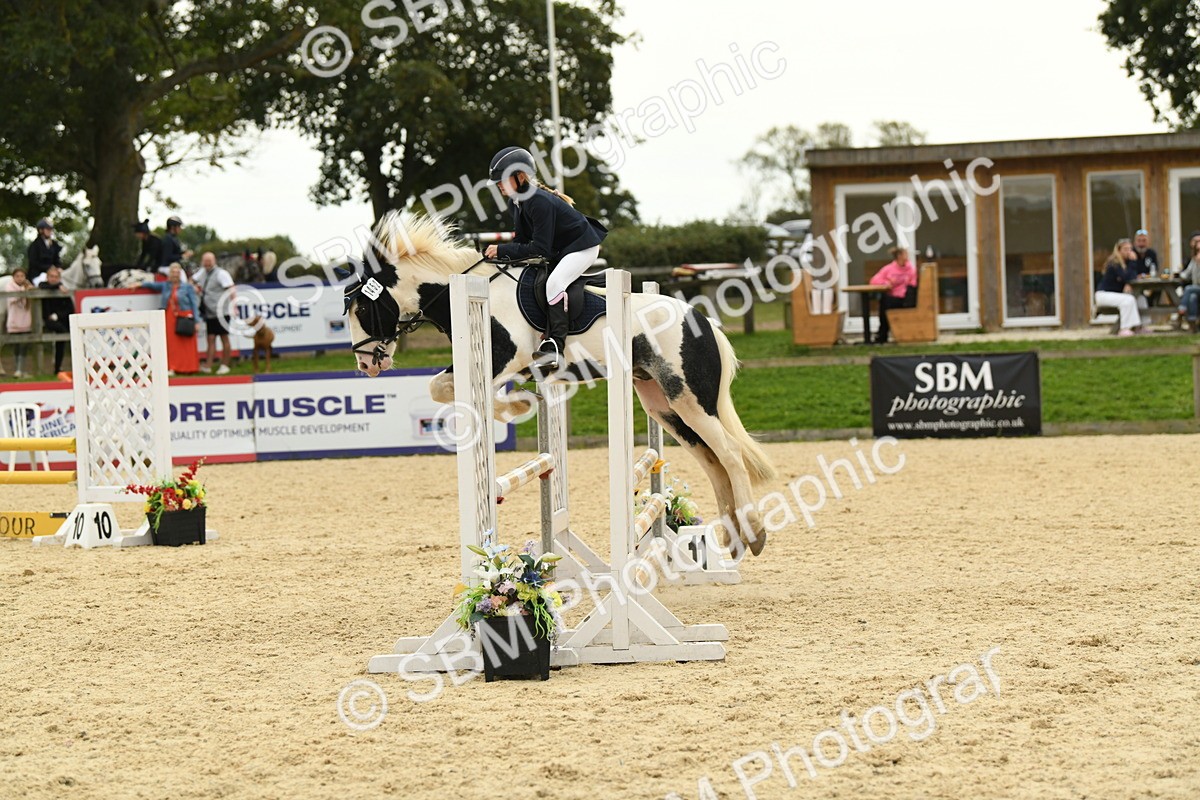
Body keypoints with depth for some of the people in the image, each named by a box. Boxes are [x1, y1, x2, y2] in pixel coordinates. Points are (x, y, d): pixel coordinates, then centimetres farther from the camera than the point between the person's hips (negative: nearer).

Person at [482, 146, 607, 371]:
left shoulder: (539, 202, -30)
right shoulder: (515, 203, 0)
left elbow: (539, 249, -30)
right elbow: (523, 240, 6)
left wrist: (503, 251, -29)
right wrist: (501, 252, -12)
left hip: (583, 246, -11)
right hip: (559, 250, 11)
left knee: (553, 283, -29)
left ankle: (554, 347, -30)